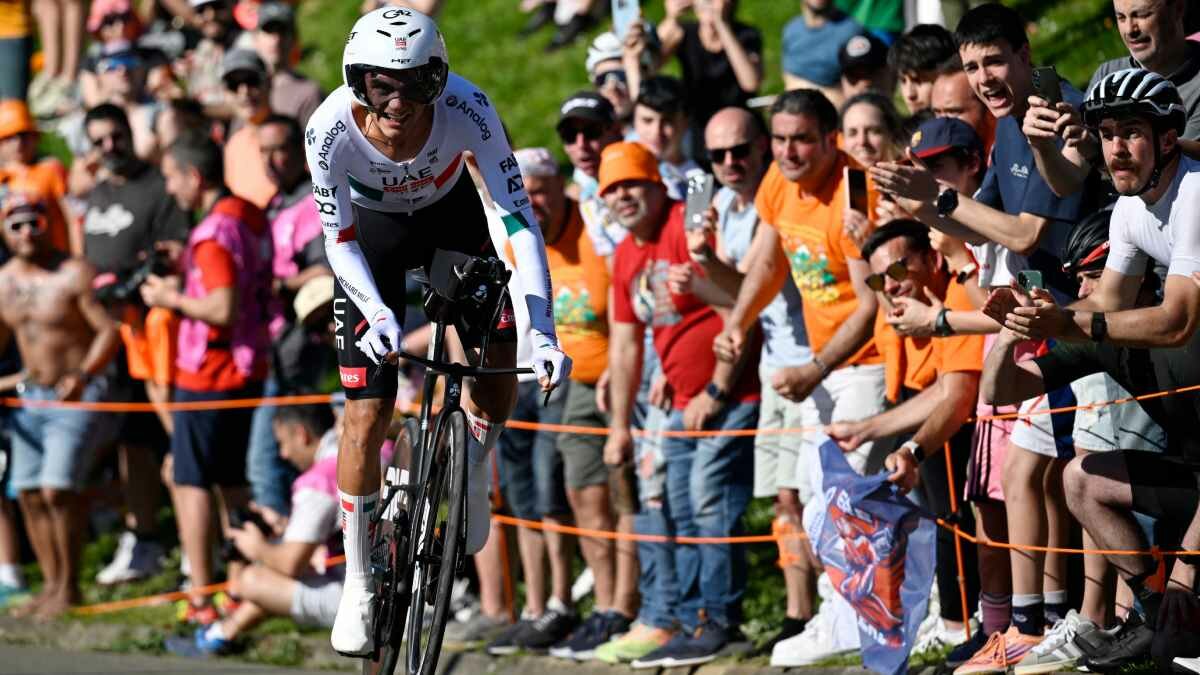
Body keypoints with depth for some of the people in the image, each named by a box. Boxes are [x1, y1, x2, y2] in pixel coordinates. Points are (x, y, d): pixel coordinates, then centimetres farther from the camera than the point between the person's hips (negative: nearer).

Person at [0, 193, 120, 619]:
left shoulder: (74, 275, -14)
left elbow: (110, 330, -16)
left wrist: (82, 376, -29)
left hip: (78, 395, -7)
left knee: (58, 490, -15)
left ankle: (69, 588, -3)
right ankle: (51, 584, 16)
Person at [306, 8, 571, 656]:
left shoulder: (467, 108, -35)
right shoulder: (331, 128, -34)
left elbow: (518, 218, -35)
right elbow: (339, 239, -20)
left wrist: (541, 332, -44)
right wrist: (377, 314, -38)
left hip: (453, 217, 1)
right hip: (374, 228, -1)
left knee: (501, 351, -20)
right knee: (366, 415, -6)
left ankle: (473, 475, 12)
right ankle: (357, 582, 10)